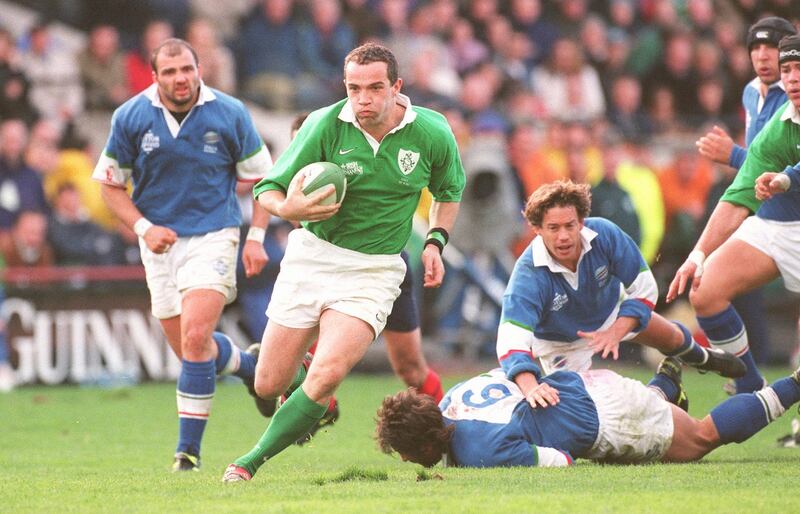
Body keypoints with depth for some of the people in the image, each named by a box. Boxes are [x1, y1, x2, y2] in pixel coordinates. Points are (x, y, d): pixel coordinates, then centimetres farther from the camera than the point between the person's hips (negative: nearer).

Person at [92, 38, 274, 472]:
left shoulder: (229, 114, -7)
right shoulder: (130, 118, -5)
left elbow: (260, 176, 5)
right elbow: (110, 183, 5)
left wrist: (256, 237, -4)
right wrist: (143, 228, -10)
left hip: (213, 236, -3)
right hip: (161, 241, 3)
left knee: (195, 338, -19)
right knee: (189, 348, 8)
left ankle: (188, 448, -11)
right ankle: (251, 366, 41)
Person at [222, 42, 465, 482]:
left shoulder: (433, 134, -7)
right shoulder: (325, 125, -13)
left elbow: (449, 189, 16)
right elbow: (267, 189, -9)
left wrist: (436, 241, 2)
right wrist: (288, 208, -31)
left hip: (373, 270, -1)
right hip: (311, 257, 1)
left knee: (328, 373, -24)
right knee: (268, 385, 3)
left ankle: (253, 461, -10)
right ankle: (302, 374, 41)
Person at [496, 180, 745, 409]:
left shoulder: (605, 234, -36)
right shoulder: (528, 275, -44)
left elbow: (643, 290, -23)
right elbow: (511, 341, -53)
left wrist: (615, 332, -37)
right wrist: (530, 388, -72)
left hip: (610, 307, 3)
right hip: (560, 342, -3)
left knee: (672, 338, 21)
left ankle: (701, 357, 58)